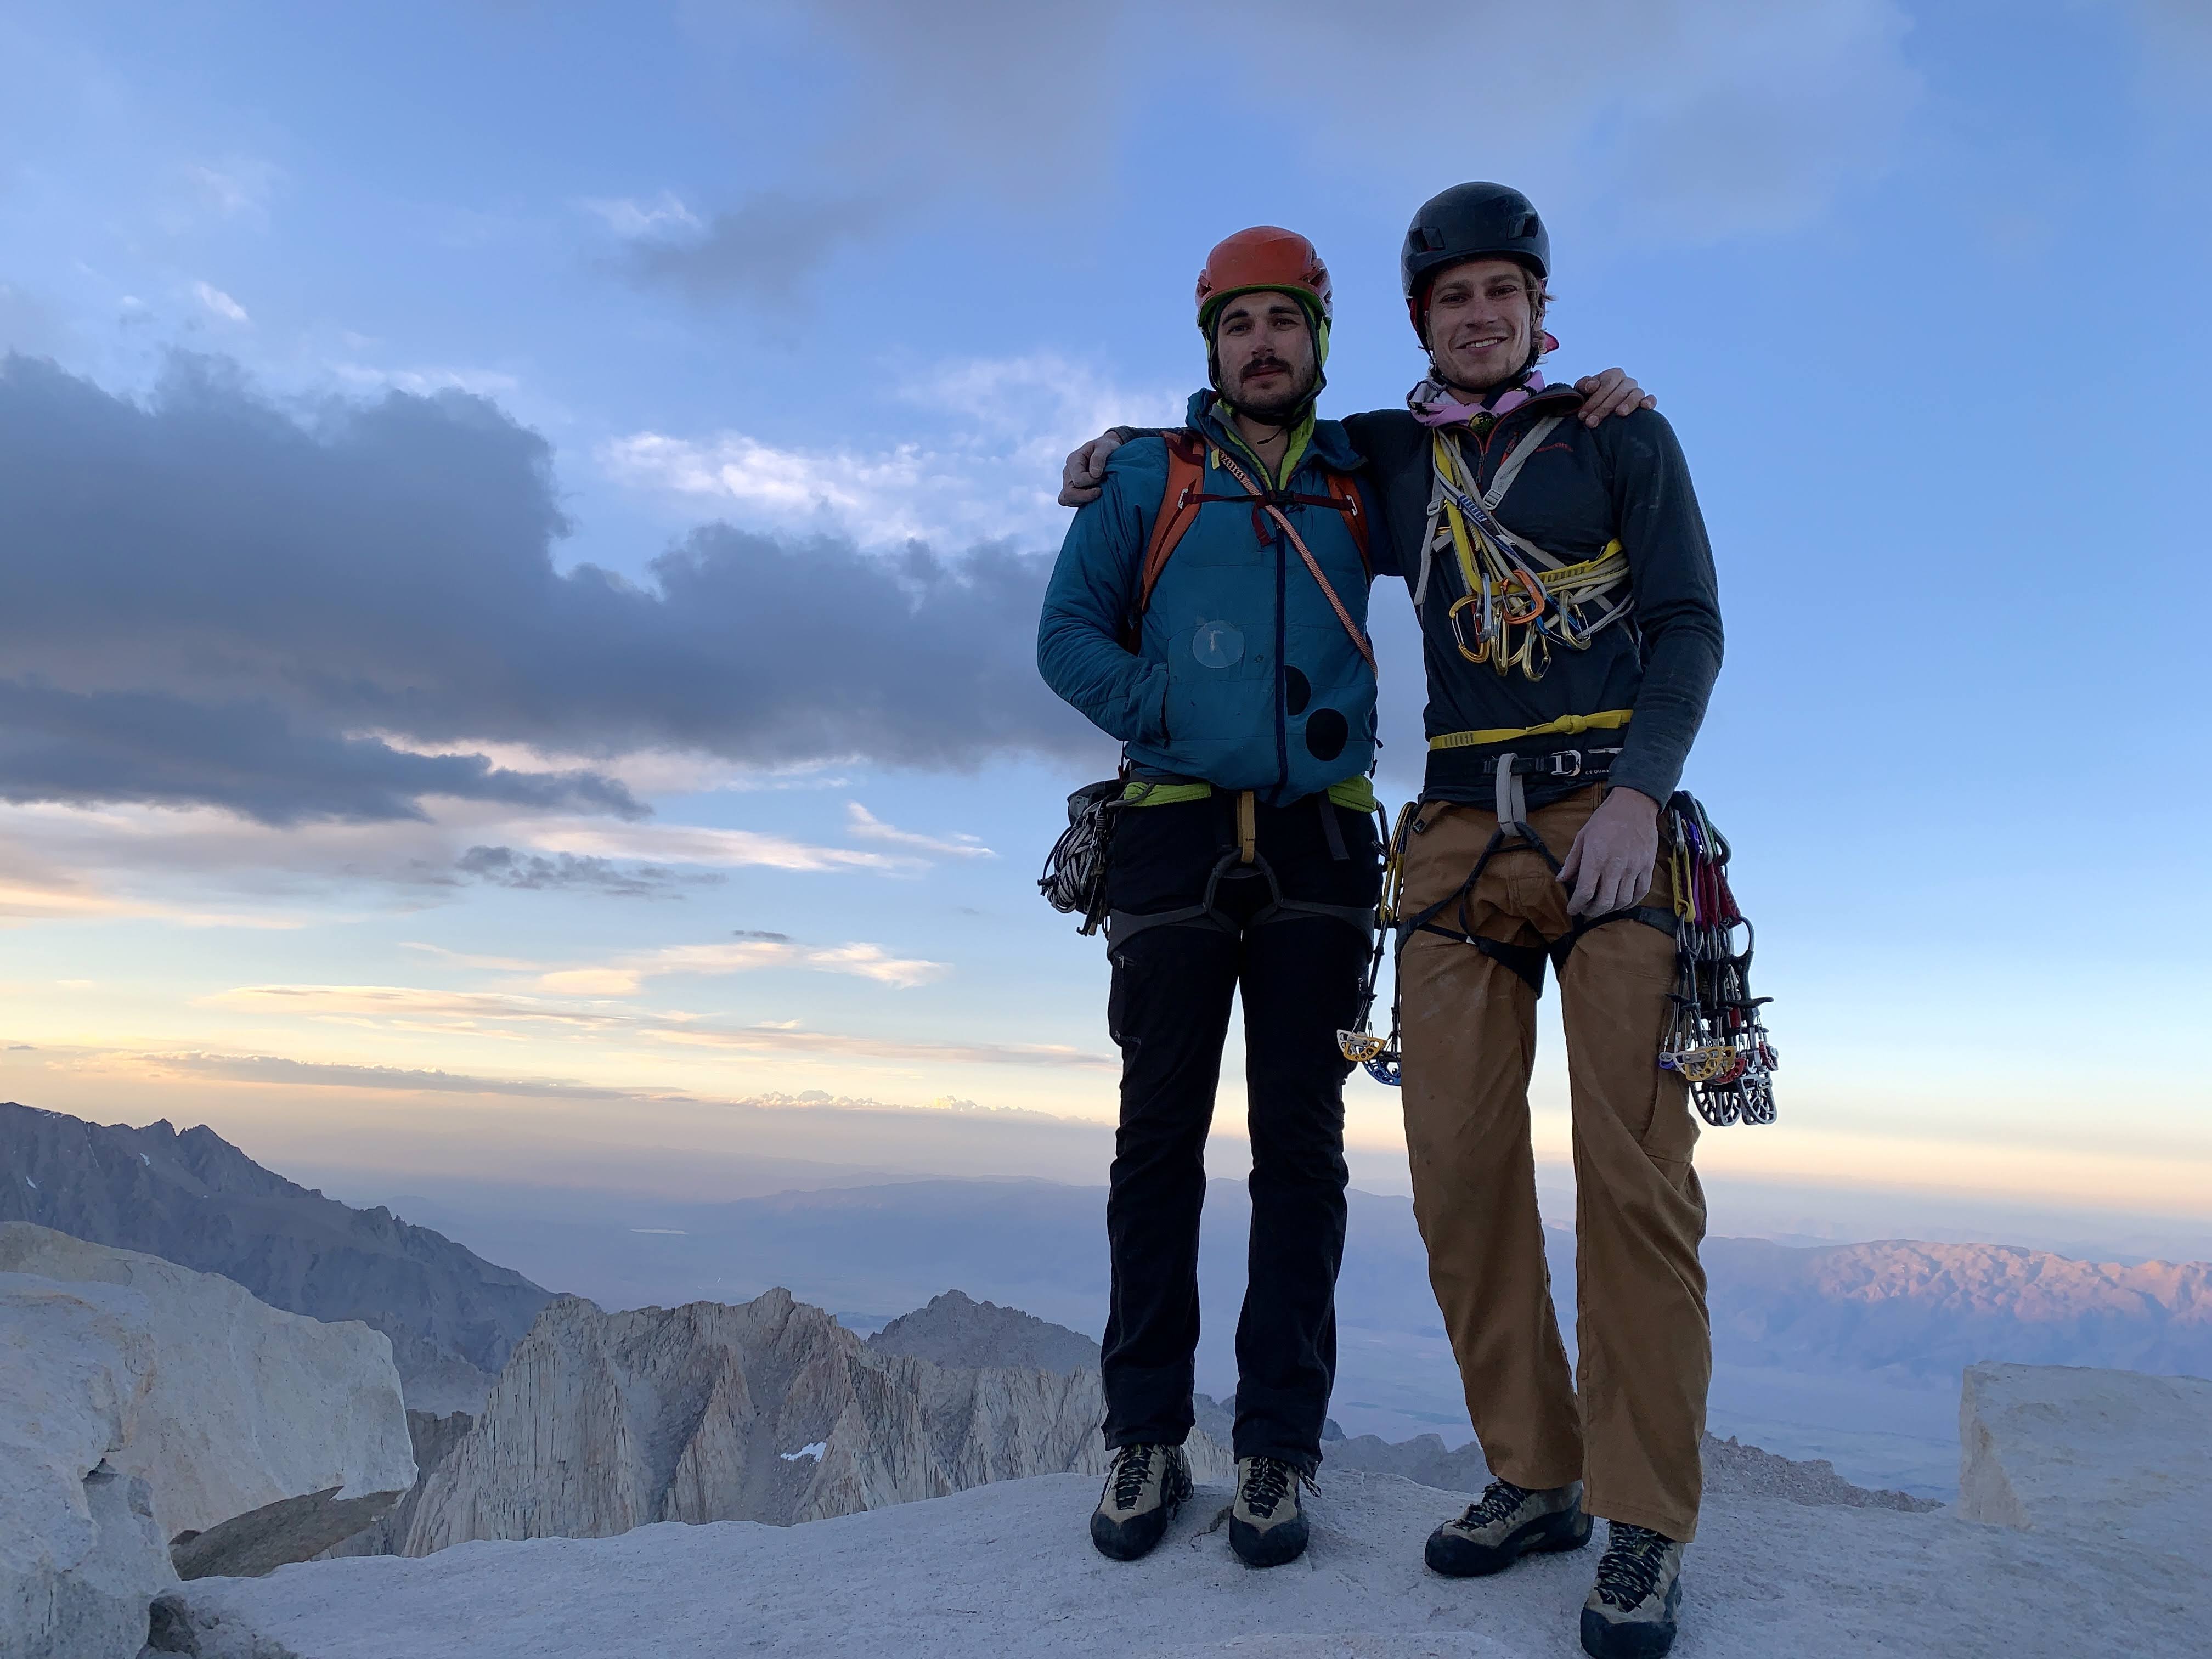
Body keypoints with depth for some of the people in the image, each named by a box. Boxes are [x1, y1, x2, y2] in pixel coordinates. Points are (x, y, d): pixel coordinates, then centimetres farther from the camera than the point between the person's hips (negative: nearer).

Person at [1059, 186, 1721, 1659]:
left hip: (1610, 823, -2)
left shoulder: (1622, 433, 10)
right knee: (1461, 1168, -4)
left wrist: (1636, 790, -13)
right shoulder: (1390, 456, 18)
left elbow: (1690, 625, 2)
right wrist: (1130, 449, 21)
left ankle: (1647, 1523, 0)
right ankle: (1533, 1478, 10)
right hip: (1462, 835, 3)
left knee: (1633, 1169, -10)